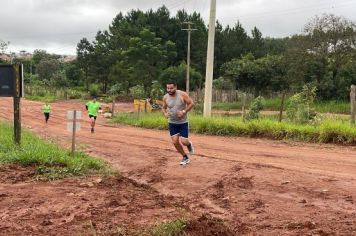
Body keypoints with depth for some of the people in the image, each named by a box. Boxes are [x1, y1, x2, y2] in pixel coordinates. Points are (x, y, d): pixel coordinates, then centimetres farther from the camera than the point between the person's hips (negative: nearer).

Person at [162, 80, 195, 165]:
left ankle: (189, 144, 30)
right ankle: (185, 157, 21)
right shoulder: (165, 97, -6)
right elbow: (163, 108, 9)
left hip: (183, 122, -3)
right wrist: (165, 113, -13)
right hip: (172, 123, 3)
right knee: (175, 142, -1)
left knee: (183, 141, -10)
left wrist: (184, 112, -20)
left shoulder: (182, 94, -15)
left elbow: (191, 103, -9)